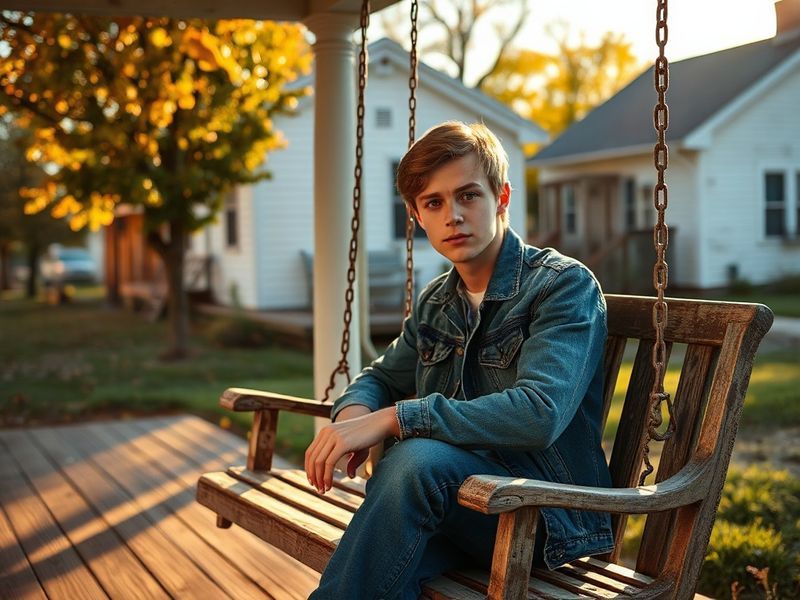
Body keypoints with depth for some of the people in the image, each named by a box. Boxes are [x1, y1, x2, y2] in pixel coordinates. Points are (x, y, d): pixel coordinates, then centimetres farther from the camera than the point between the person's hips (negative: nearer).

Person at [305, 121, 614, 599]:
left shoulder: (565, 284, -8)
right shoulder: (436, 302, 13)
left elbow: (539, 413, -23)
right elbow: (382, 377, 25)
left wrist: (391, 419, -26)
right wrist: (354, 411, -3)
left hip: (551, 514, -4)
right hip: (453, 505, 4)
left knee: (418, 458, -35)